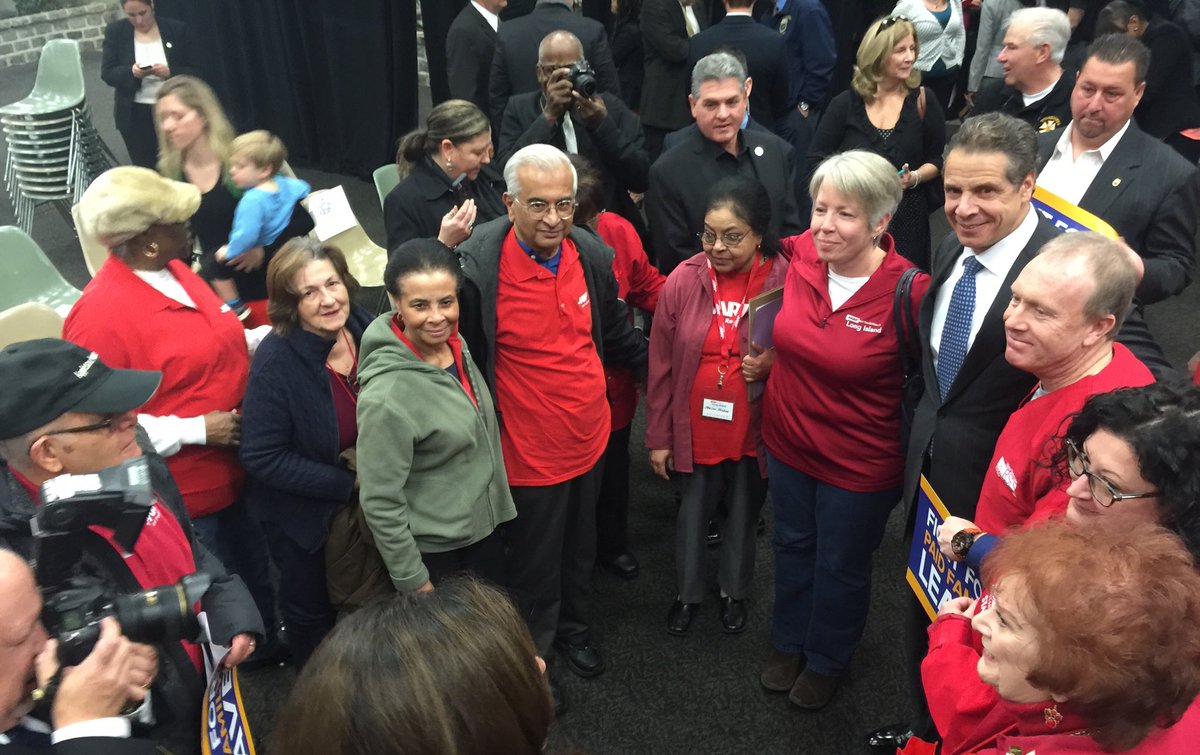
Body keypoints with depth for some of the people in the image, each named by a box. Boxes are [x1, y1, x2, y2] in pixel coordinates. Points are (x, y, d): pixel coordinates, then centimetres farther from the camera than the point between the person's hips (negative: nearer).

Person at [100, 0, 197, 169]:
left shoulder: (176, 29, -1)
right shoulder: (115, 32, 1)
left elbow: (194, 71, -2)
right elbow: (107, 73, -1)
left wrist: (170, 73, -22)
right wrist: (131, 72, -22)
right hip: (134, 116, 1)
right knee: (144, 168, 6)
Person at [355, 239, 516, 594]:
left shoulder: (457, 344, -7)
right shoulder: (386, 395, -30)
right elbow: (380, 503, -23)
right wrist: (414, 582, -15)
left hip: (485, 526, 7)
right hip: (433, 551, -7)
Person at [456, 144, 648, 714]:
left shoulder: (592, 255, -6)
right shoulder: (475, 269, -25)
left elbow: (617, 334, 10)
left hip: (589, 436, 6)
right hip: (529, 452, -5)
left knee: (580, 547, 27)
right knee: (535, 563, 16)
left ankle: (573, 626, 54)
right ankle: (532, 653, 42)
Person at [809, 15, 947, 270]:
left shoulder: (923, 101, 3)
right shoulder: (845, 103, 0)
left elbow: (938, 160, 9)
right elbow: (816, 161, 1)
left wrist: (914, 177, -11)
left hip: (906, 218, 1)